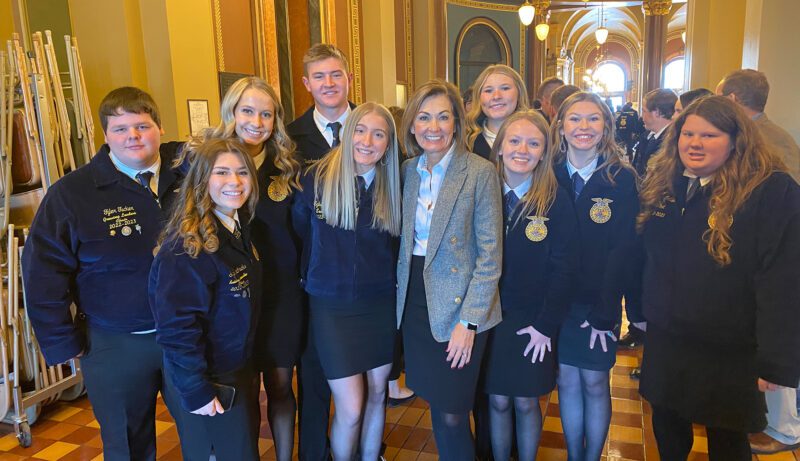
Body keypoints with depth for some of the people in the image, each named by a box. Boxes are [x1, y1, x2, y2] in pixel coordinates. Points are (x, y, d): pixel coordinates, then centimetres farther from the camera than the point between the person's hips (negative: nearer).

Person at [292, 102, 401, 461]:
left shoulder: (392, 185, -2)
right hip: (332, 306, -3)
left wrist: (389, 278, -2)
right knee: (350, 409, -2)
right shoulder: (318, 178, -10)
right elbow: (299, 227, 3)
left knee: (377, 394, 17)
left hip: (381, 304, 3)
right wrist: (317, 274, 8)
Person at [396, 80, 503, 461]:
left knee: (452, 414, 1)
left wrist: (469, 321, -14)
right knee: (436, 403, 15)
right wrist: (401, 295, 2)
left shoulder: (480, 172, -9)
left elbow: (490, 253, -11)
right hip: (415, 301, 5)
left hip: (459, 306, -4)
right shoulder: (408, 171, 6)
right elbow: (405, 241, 11)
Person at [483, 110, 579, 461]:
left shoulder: (557, 200, -8)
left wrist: (546, 325, -10)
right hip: (488, 316, 2)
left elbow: (564, 268, -8)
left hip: (533, 322, -1)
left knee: (526, 403, 11)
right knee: (497, 401, 12)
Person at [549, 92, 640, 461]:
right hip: (558, 300, 2)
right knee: (567, 382, 12)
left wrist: (604, 312, -13)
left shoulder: (622, 179, -7)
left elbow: (623, 249, -10)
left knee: (594, 384, 10)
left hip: (600, 304, -2)